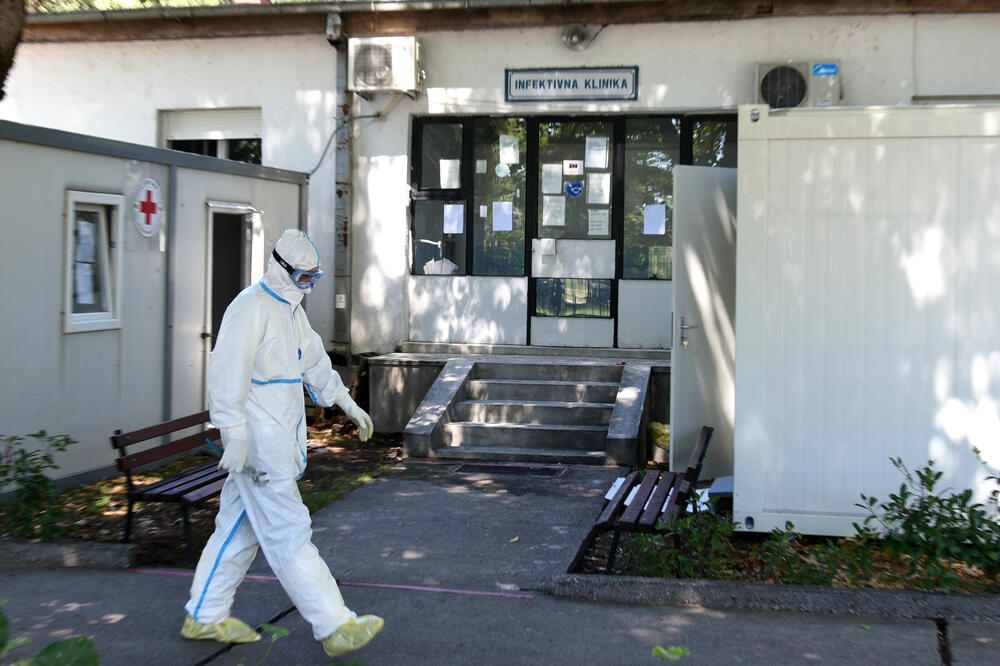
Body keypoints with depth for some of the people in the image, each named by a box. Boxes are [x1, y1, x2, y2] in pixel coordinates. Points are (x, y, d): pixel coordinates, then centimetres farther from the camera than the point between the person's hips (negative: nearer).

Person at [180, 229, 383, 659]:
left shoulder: (291, 310, 17)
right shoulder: (250, 308, -15)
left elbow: (314, 360, 28)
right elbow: (228, 374, -20)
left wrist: (347, 404, 29)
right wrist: (234, 437, -22)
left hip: (280, 438, 10)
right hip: (258, 442, -10)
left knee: (241, 527, 15)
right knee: (288, 534, -6)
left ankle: (204, 617, 25)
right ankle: (334, 626, -3)